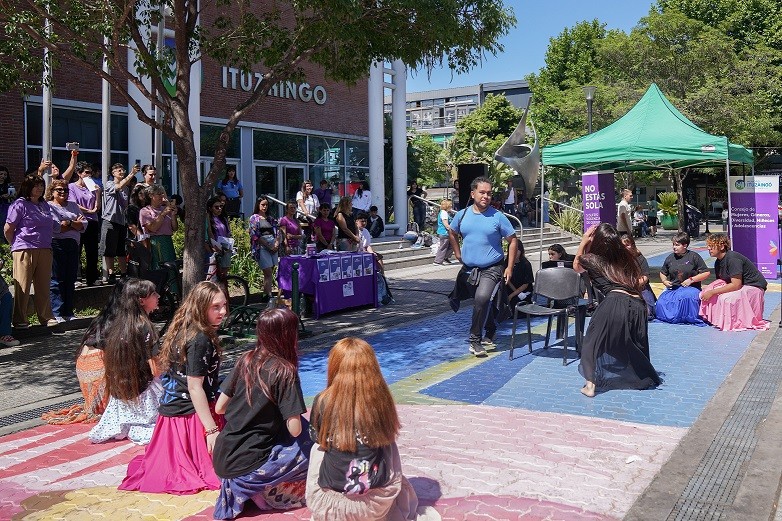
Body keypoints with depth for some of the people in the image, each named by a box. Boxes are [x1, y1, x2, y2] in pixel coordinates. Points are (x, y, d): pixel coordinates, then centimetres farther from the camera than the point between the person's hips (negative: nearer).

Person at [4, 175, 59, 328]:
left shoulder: (45, 205, 15)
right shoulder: (19, 205, -5)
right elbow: (8, 230, -3)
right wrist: (17, 245, 5)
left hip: (45, 251, 6)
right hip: (24, 251, -6)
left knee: (43, 287, 10)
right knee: (22, 287, -1)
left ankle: (46, 317, 17)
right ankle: (20, 320, 6)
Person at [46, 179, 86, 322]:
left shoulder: (73, 205, 19)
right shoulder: (48, 206, 0)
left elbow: (84, 225, 8)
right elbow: (56, 227, -13)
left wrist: (69, 222, -8)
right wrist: (76, 223, -1)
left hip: (73, 246, 6)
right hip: (56, 245, -6)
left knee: (70, 279, 7)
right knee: (57, 280, -4)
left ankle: (69, 313, 14)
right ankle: (57, 314, 0)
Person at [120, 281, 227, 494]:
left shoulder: (182, 331, 7)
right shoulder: (200, 339, -21)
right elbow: (195, 387, -24)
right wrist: (212, 430, -23)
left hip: (172, 409, 9)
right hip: (192, 414, -9)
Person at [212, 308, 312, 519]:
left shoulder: (245, 360, 3)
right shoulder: (284, 371, -13)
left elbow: (219, 408, 8)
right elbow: (294, 430, -15)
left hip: (221, 458, 6)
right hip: (246, 466, -6)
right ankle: (267, 491, 1)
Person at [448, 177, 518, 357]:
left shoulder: (498, 217, -8)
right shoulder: (462, 215, 1)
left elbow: (513, 241, -3)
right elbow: (452, 233, 21)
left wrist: (509, 267, -7)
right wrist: (458, 254, 13)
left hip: (492, 269, -4)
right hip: (469, 268, 4)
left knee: (482, 298, -26)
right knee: (483, 303, 18)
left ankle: (475, 340, -18)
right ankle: (490, 332, 42)